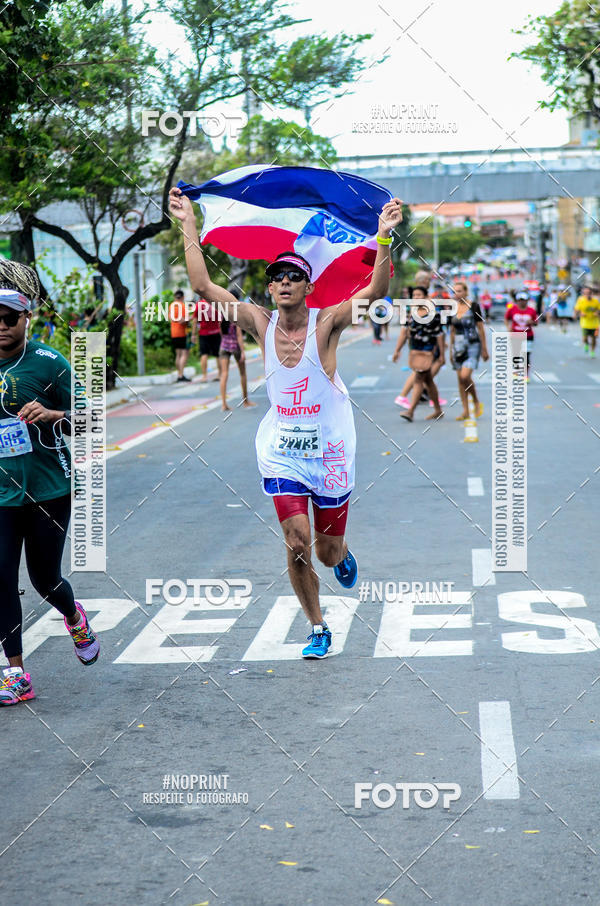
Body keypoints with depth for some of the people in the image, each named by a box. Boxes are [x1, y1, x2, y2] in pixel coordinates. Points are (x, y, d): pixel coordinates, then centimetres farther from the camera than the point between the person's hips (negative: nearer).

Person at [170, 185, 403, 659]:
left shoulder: (326, 323, -11)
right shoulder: (261, 323, -3)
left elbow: (377, 290, -26)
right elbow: (204, 285, -5)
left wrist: (385, 237, -38)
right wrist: (189, 227, -9)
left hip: (329, 451, -1)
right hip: (282, 451, 2)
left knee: (327, 552, 8)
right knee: (297, 547, -9)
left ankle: (343, 555, 48)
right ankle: (317, 630, 13)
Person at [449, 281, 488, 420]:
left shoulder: (473, 307, -6)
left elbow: (481, 328, -4)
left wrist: (484, 349, -4)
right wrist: (451, 350, 15)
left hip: (472, 346, -5)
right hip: (458, 346, 5)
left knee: (465, 376, -19)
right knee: (460, 379, 3)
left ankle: (476, 402, 3)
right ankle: (465, 411, 9)